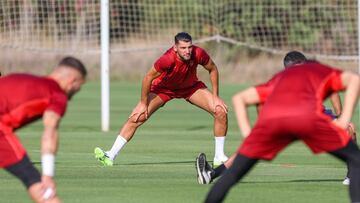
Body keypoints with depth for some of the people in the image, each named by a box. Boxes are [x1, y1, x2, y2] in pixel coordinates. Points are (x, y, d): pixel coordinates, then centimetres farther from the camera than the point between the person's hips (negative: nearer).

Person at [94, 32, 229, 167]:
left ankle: (219, 157, 4)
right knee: (136, 118, -14)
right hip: (163, 87, -3)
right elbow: (148, 78, -25)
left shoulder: (198, 54, -31)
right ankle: (111, 156, -6)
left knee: (221, 112, -11)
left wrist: (215, 97, -10)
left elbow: (213, 69, -9)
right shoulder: (167, 59, -39)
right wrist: (143, 104, -17)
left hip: (190, 86, 3)